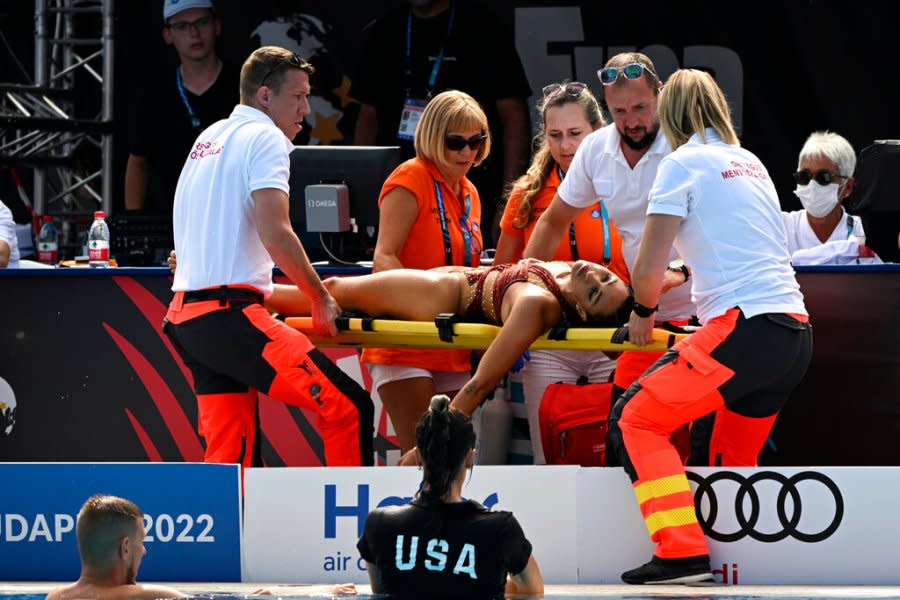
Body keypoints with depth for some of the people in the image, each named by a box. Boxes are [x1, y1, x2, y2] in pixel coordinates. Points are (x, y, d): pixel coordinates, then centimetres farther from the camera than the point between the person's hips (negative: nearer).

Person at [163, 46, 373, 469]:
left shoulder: (209, 139, 23)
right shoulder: (265, 138, -4)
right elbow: (275, 234, -17)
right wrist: (320, 299, -6)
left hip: (186, 317, 10)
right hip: (230, 317, -10)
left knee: (230, 455, 8)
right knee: (348, 407, -13)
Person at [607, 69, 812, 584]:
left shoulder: (683, 163, 0)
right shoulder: (751, 163, 22)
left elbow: (649, 269, -3)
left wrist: (643, 312, 18)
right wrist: (688, 282, 54)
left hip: (747, 328, -8)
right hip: (797, 334, 8)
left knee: (635, 420, -2)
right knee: (732, 462, 22)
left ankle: (683, 555, -14)